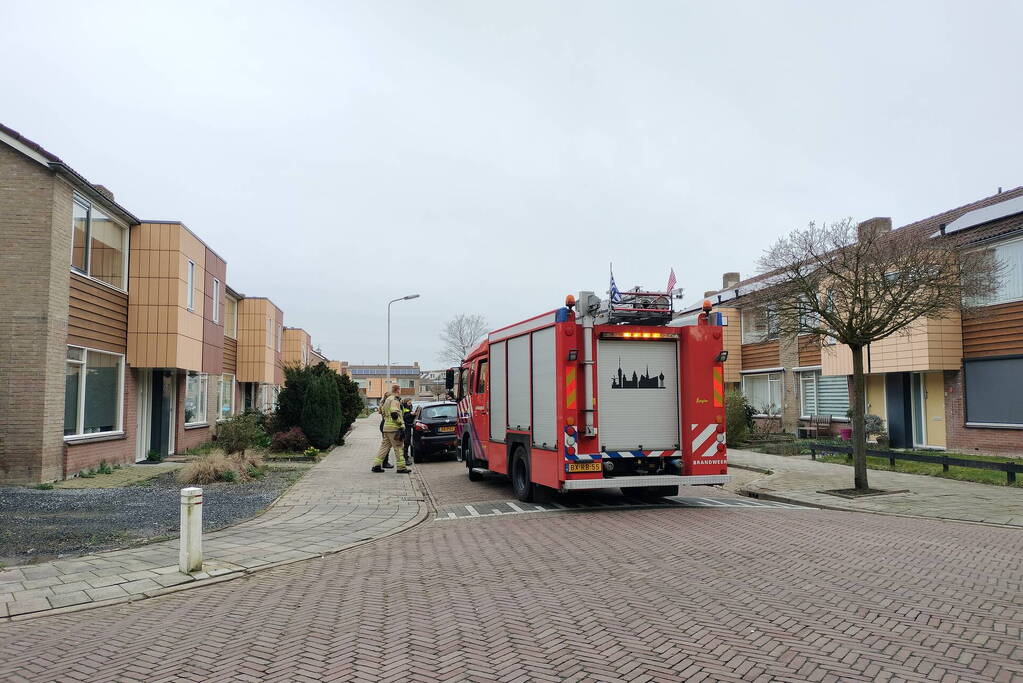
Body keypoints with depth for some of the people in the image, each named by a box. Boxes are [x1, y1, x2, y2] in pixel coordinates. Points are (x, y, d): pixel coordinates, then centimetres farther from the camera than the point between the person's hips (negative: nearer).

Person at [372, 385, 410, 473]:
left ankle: (376, 466, 11)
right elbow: (395, 414, -23)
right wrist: (401, 424, -18)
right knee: (398, 447, -3)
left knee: (384, 446, 12)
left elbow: (382, 411, 25)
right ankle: (401, 468, 1)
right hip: (394, 427, -9)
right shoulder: (395, 400, -13)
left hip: (386, 426, 9)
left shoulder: (387, 400, 18)